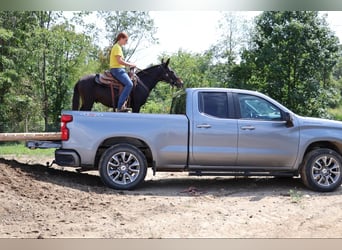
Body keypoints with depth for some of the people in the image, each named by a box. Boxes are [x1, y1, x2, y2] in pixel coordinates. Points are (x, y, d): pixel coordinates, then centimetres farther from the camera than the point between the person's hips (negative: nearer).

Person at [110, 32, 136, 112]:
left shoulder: (118, 47, 21)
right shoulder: (117, 47, -10)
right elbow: (119, 61, -20)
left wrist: (129, 65, 14)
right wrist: (130, 64, -12)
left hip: (119, 69, 11)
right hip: (117, 69, -11)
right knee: (129, 84, -26)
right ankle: (120, 106, -31)